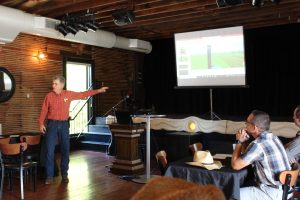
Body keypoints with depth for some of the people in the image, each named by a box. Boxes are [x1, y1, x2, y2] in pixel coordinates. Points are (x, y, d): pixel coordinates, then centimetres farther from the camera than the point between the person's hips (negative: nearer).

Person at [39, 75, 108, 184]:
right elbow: (44, 111, 0)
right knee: (49, 150, -3)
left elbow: (83, 94, 8)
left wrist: (97, 91, 6)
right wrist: (41, 123, -9)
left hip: (64, 125, 2)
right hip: (52, 124, -1)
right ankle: (49, 176, 7)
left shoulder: (69, 94, 2)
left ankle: (64, 175, 19)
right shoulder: (49, 96, -1)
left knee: (65, 150, 6)